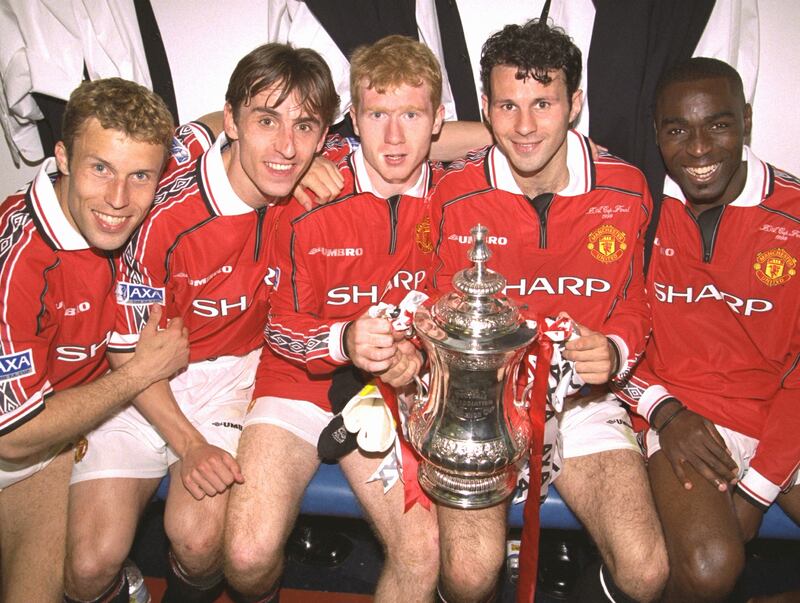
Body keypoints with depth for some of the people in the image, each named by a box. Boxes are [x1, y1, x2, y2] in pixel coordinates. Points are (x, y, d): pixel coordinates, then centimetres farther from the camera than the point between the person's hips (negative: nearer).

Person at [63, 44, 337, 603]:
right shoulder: (166, 213, -21)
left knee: (199, 538, -22)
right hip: (143, 384, -1)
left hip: (233, 374, 2)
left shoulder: (307, 184, -11)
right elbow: (129, 348, -11)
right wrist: (189, 445, -17)